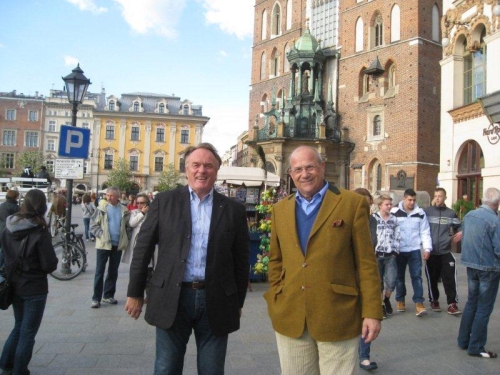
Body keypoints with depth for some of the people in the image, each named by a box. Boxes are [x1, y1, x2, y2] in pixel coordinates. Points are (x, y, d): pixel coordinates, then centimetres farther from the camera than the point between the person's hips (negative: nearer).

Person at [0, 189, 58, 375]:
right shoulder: (40, 233, -21)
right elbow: (50, 265, -18)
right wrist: (53, 261, 2)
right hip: (34, 289, -6)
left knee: (19, 327, 25)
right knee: (28, 332, 10)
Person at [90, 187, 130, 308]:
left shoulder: (124, 210, 2)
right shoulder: (102, 208, -3)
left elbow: (127, 225, 12)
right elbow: (94, 225, -3)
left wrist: (124, 238, 2)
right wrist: (101, 234, -14)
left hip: (118, 245, 3)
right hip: (103, 244, -2)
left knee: (113, 271, 11)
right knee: (99, 271, 0)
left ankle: (108, 295, 23)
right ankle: (96, 298, 7)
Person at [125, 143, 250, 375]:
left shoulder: (233, 209, 3)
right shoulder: (164, 201, 2)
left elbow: (241, 259, 7)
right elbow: (143, 248, 3)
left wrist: (238, 302, 8)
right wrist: (135, 292, 3)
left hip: (216, 302, 1)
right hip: (172, 299, 0)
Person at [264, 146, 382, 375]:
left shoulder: (353, 203, -4)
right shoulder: (280, 209, 9)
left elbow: (366, 262, -5)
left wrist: (372, 312, -7)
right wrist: (275, 301, 9)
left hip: (337, 317, -3)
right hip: (289, 317, 4)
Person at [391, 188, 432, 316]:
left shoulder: (420, 213, 3)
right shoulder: (394, 212, -5)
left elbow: (425, 232, 4)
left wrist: (427, 248, -5)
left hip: (414, 250, 1)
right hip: (399, 250, -1)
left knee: (417, 276, -2)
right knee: (399, 276, 10)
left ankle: (419, 303, 1)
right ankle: (400, 300, 25)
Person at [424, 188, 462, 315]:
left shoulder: (451, 213, 5)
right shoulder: (427, 211, 0)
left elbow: (458, 226, 16)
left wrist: (461, 232, -5)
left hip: (446, 251, 0)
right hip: (431, 252, 0)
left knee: (449, 278, -4)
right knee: (432, 278, 8)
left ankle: (452, 304, 3)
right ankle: (434, 300, 25)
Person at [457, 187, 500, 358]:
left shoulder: (468, 215, 1)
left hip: (470, 265, 7)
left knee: (471, 303, 20)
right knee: (484, 308, 5)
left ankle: (463, 340, 29)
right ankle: (476, 347, 12)